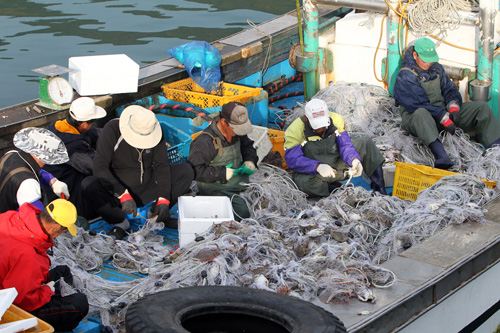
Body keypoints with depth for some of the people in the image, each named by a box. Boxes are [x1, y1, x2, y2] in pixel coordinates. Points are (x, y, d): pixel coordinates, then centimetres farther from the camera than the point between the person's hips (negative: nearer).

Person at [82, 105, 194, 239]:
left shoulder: (156, 131, -9)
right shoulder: (112, 129, -19)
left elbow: (161, 167, -7)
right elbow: (100, 167, -25)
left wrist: (163, 199, -21)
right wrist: (123, 195, -34)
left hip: (147, 190, 3)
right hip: (117, 192, -3)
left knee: (186, 171, -14)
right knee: (89, 184, -33)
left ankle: (155, 212, -12)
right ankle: (121, 222, -20)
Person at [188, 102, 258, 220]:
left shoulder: (236, 132, 4)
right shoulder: (205, 141, -20)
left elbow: (248, 146, 25)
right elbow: (195, 170, -22)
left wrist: (250, 161, 3)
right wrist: (222, 174, -22)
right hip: (218, 190, -7)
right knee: (243, 213, -25)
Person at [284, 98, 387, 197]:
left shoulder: (336, 120, -10)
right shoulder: (295, 130, -21)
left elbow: (345, 146, -10)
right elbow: (293, 160, -27)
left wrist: (354, 160, -33)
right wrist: (318, 167, -42)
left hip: (338, 165, 4)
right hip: (313, 171, -4)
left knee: (365, 142, -9)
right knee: (303, 181, -39)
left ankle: (379, 187, -9)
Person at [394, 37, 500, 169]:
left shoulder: (436, 68, 12)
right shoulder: (405, 77, -11)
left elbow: (450, 89, 9)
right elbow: (420, 104, -20)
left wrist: (454, 107, -14)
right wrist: (443, 118, -26)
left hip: (443, 110, 7)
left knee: (481, 107, -6)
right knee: (420, 114, -44)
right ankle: (441, 156, -66)